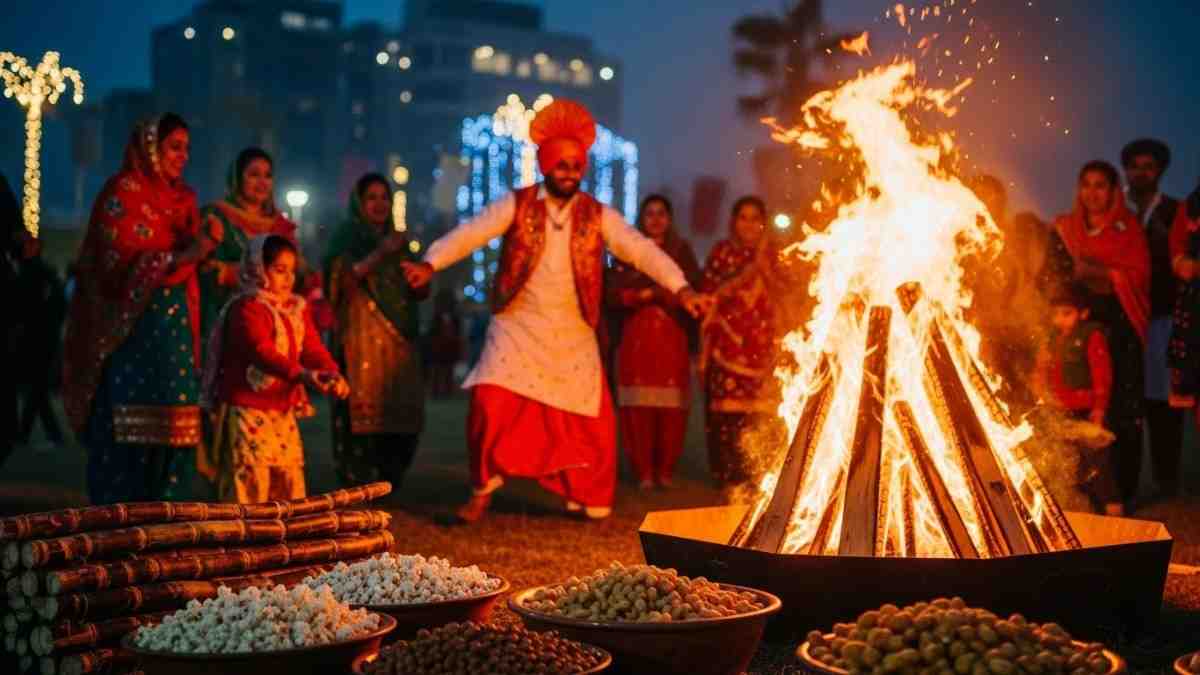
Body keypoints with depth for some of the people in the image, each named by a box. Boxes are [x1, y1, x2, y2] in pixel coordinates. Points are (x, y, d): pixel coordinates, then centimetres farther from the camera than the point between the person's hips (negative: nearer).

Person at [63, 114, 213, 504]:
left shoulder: (182, 198, 17)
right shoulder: (123, 192, -4)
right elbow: (121, 262, -14)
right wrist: (180, 257, -24)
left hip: (175, 325, 7)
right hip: (131, 325, -7)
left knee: (172, 423, 2)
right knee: (132, 424, -10)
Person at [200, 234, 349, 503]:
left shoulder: (297, 309, 12)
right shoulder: (246, 308, -12)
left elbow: (313, 349, 3)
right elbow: (262, 351, -27)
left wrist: (332, 373, -20)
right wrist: (301, 374, -41)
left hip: (284, 412, 8)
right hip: (246, 412, -8)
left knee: (290, 487, 13)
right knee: (249, 484, -7)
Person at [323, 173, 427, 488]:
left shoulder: (398, 241, 21)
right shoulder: (347, 238, 6)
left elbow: (421, 292, 18)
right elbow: (340, 279, -11)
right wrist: (379, 254, -18)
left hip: (399, 339, 5)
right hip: (362, 338, -5)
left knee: (401, 412, -2)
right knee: (364, 409, -13)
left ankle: (386, 485, 8)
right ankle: (357, 488, -11)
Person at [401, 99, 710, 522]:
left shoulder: (598, 217, 0)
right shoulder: (516, 206, -3)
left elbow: (642, 250, -11)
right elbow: (471, 233, -13)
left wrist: (681, 287, -27)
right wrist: (431, 263, -31)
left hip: (573, 337, 2)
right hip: (518, 328, -1)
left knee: (591, 422, 1)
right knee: (492, 404, -16)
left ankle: (589, 501, 23)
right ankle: (484, 487, 7)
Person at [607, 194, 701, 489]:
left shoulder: (681, 250, 13)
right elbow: (615, 294, 0)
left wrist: (653, 292, -9)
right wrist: (651, 293, -10)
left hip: (672, 339, 0)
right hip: (636, 338, 0)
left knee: (672, 408, -8)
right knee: (638, 406, -9)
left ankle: (666, 471, 1)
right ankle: (644, 472, -3)